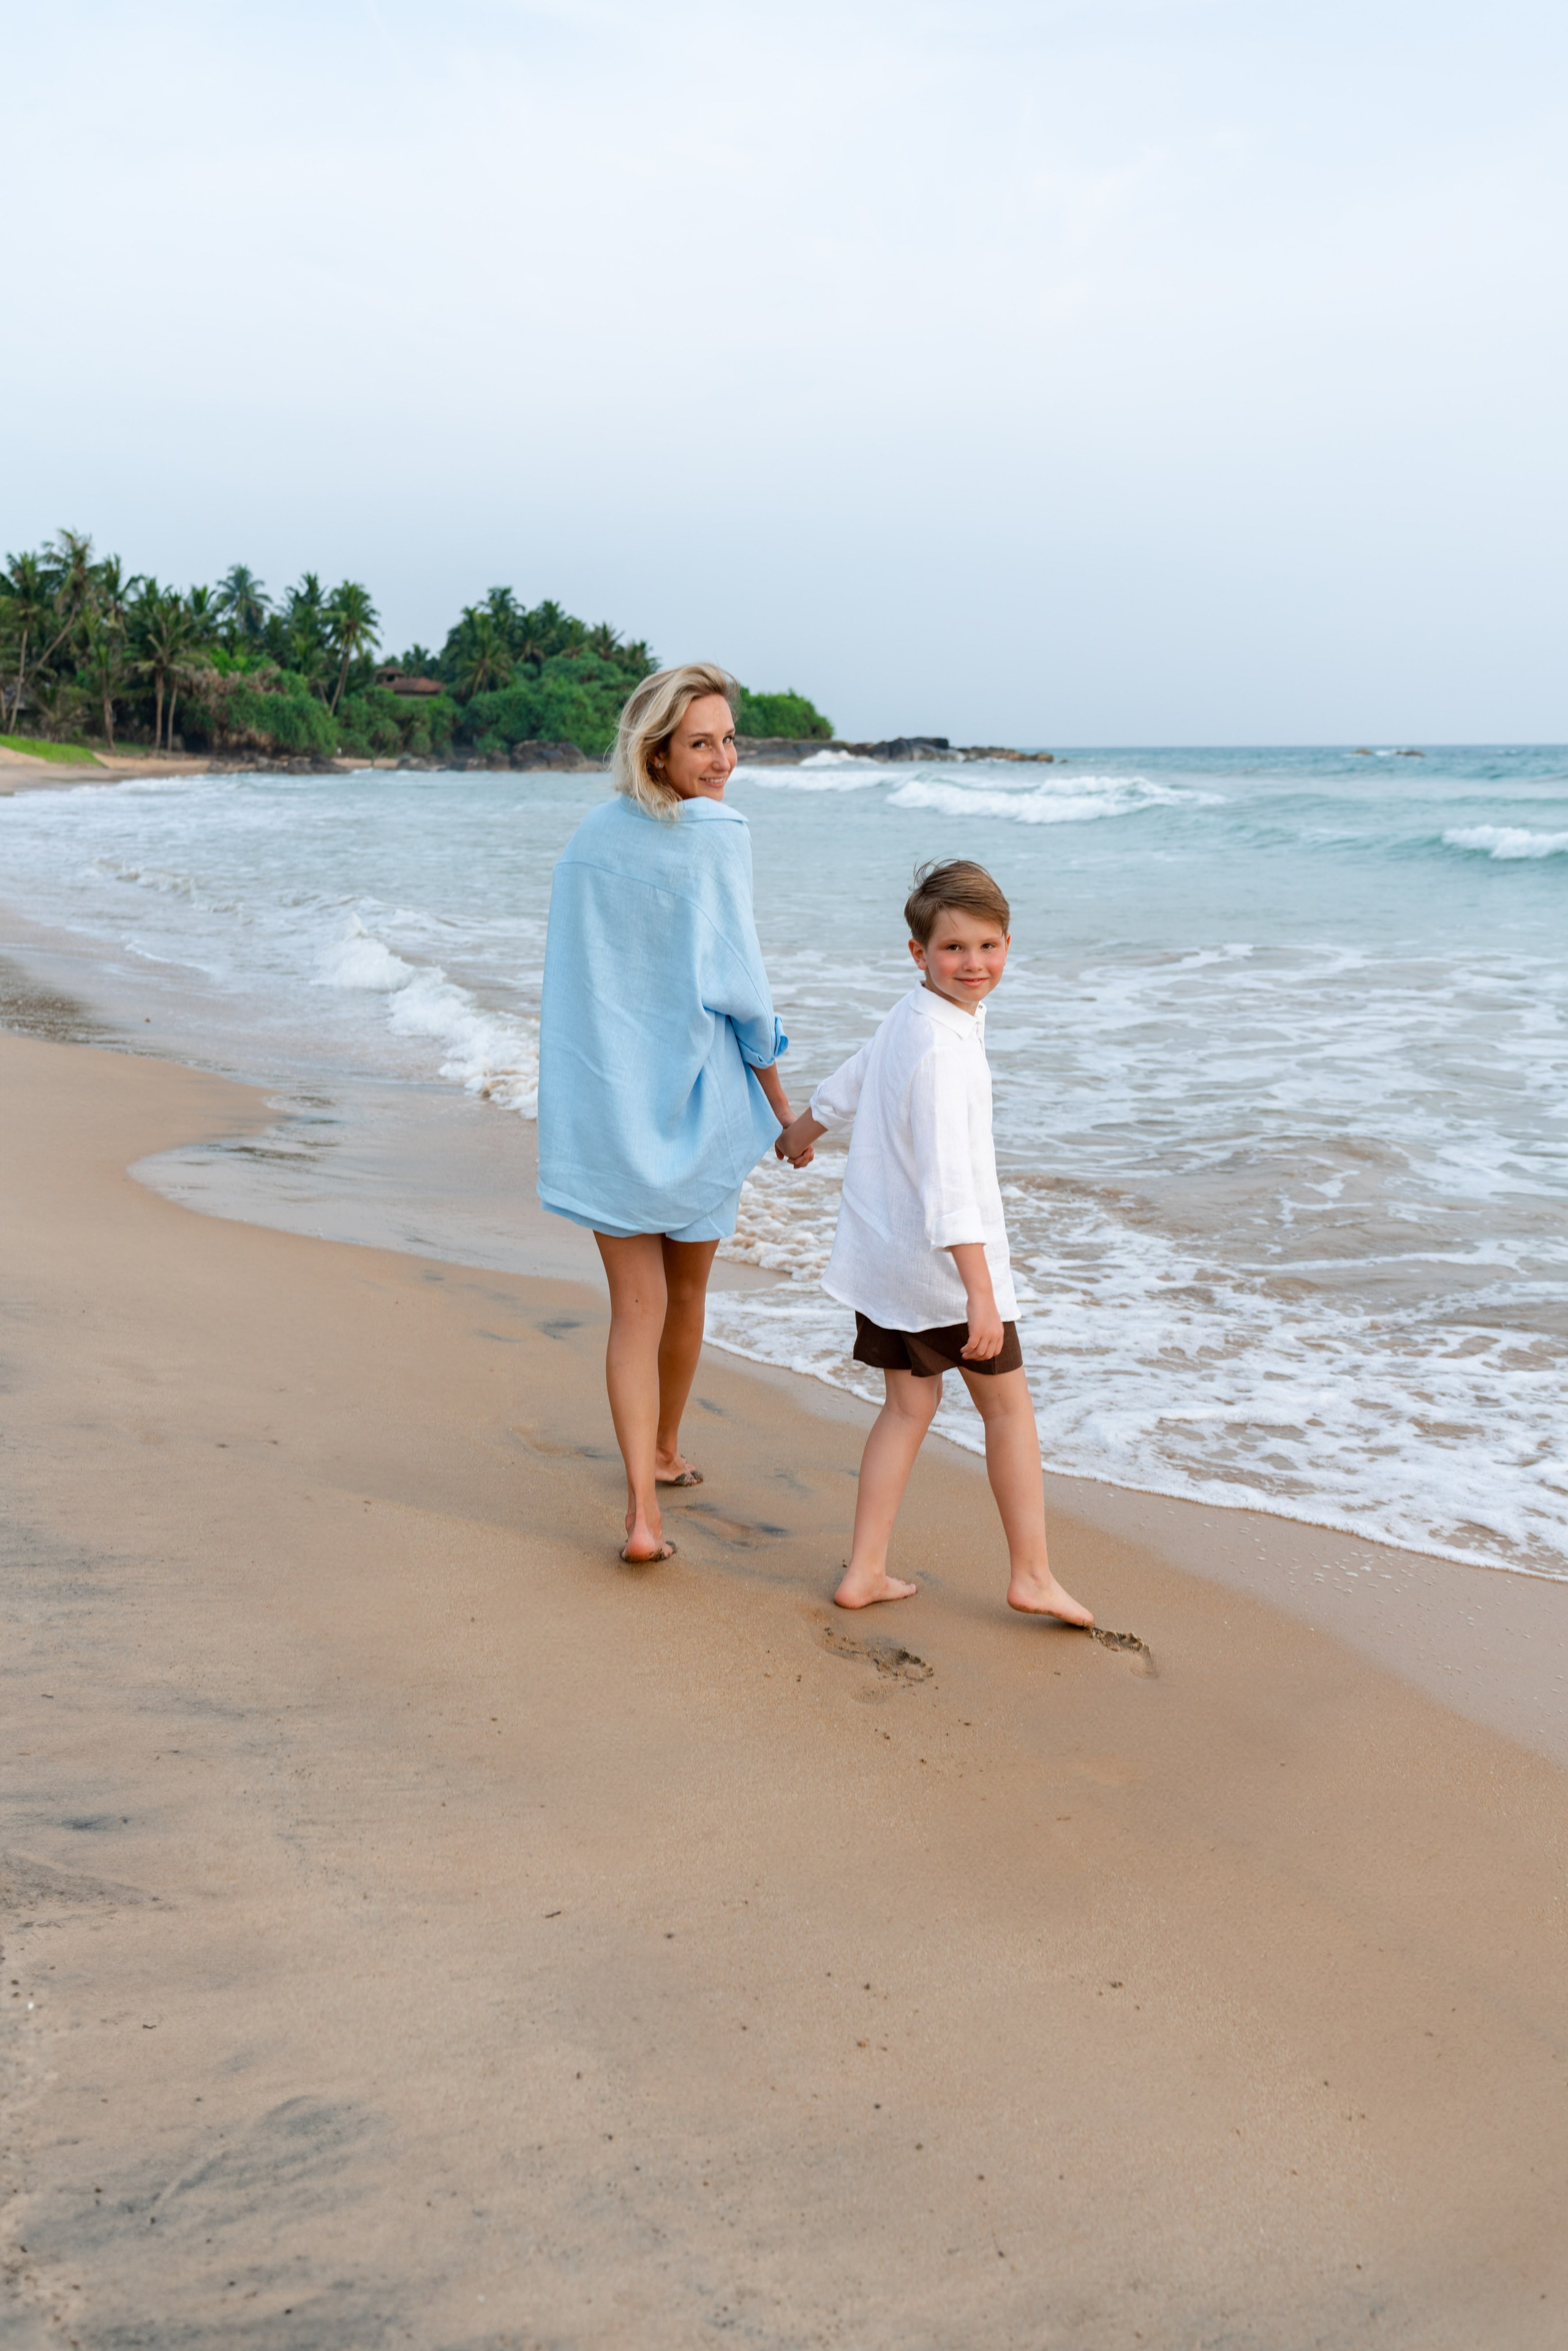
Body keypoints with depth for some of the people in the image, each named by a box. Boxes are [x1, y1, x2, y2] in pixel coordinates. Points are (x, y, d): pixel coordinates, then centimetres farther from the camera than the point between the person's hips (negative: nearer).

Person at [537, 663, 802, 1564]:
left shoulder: (591, 839, 3)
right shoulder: (718, 837, -12)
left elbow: (575, 979, 9)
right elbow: (738, 983, -12)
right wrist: (782, 1100, -2)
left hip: (605, 1101, 3)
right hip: (699, 1099, -3)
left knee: (635, 1309, 4)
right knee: (686, 1293, 19)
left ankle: (643, 1512, -4)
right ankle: (667, 1452, 39)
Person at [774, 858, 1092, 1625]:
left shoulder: (909, 1017, 6)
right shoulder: (943, 1049, -24)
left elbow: (848, 1084, 26)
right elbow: (948, 1181, -30)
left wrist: (799, 1134, 45)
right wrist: (981, 1293, -32)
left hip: (885, 1255, 9)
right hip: (942, 1262, -8)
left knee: (909, 1405, 14)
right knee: (1008, 1404, 7)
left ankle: (865, 1572, 15)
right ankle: (1031, 1574, 16)